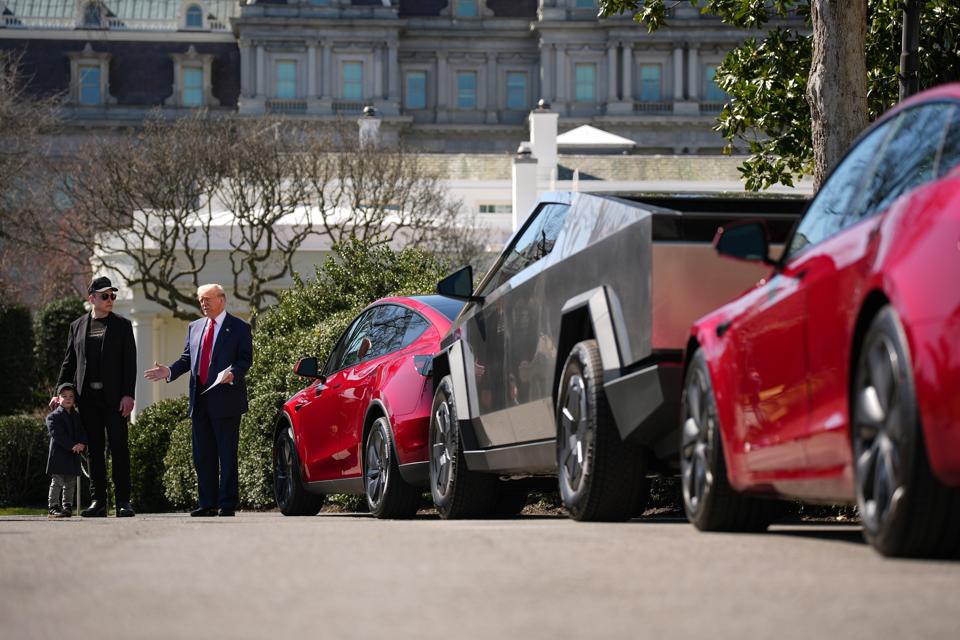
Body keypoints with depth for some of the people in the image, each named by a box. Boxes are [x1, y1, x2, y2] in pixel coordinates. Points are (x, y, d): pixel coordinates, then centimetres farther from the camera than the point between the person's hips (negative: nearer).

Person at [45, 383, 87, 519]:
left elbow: (82, 433, 9)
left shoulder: (77, 417, 15)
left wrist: (82, 444, -13)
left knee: (70, 483, 10)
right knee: (57, 482, -7)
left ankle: (67, 506, 17)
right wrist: (72, 446, -20)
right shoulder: (53, 416, -5)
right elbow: (57, 435, -15)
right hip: (58, 455, -6)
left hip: (73, 456, 6)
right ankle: (53, 507, -6)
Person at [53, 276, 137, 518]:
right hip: (87, 397, 3)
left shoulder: (122, 325, 5)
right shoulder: (77, 326, 12)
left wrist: (128, 395, -10)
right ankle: (98, 501, 7)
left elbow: (130, 362, 0)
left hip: (114, 397, -3)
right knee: (94, 450, 4)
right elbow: (69, 362, 16)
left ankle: (123, 502, -3)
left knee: (118, 448, -5)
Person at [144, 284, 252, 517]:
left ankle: (228, 504, -1)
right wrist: (169, 371, -2)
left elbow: (246, 359, -6)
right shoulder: (195, 327, 17)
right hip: (200, 400, 6)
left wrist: (233, 374, -25)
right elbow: (186, 358, 16)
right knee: (202, 456, 7)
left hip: (225, 400, -6)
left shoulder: (239, 328, 1)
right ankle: (208, 504, 13)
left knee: (227, 455, -3)